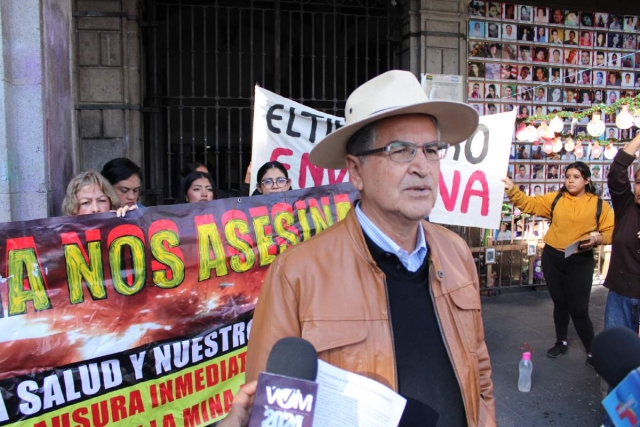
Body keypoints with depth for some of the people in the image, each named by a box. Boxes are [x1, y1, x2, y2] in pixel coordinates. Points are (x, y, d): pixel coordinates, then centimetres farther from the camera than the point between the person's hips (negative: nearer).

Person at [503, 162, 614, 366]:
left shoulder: (599, 205, -1)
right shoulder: (555, 199, 4)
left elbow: (611, 232, -2)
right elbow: (528, 203, -2)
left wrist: (597, 238, -23)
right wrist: (511, 188, -17)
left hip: (580, 262, -2)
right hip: (553, 258, 3)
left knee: (578, 309, -2)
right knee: (559, 303, 16)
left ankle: (592, 351, 16)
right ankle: (561, 342, 35)